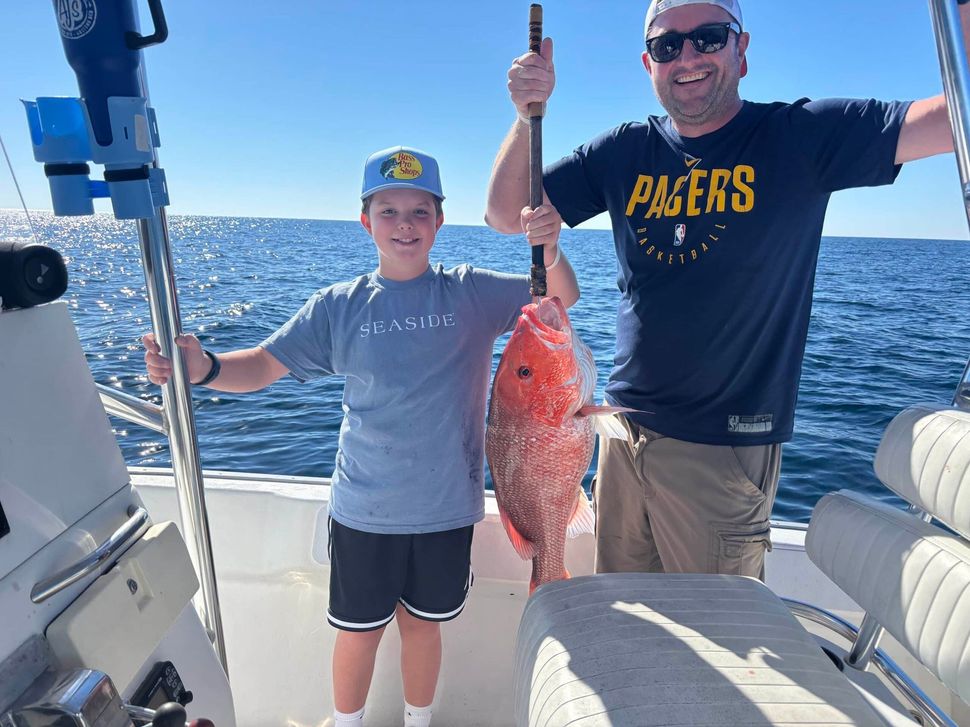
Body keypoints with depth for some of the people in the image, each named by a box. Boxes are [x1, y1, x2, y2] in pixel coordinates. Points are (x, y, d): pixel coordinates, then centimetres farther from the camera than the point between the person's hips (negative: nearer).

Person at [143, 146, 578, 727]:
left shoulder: (473, 293, -5)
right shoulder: (340, 305, -4)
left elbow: (562, 298, -7)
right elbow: (265, 364, -3)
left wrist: (550, 247, -27)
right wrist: (205, 368, -23)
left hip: (447, 508, 0)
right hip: (364, 510, 0)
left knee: (422, 624, 20)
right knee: (359, 631, 18)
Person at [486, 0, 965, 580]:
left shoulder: (801, 137, -3)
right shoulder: (623, 152, 5)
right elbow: (505, 216, 2)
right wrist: (528, 116, -11)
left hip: (725, 448, -3)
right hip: (625, 432, 4)